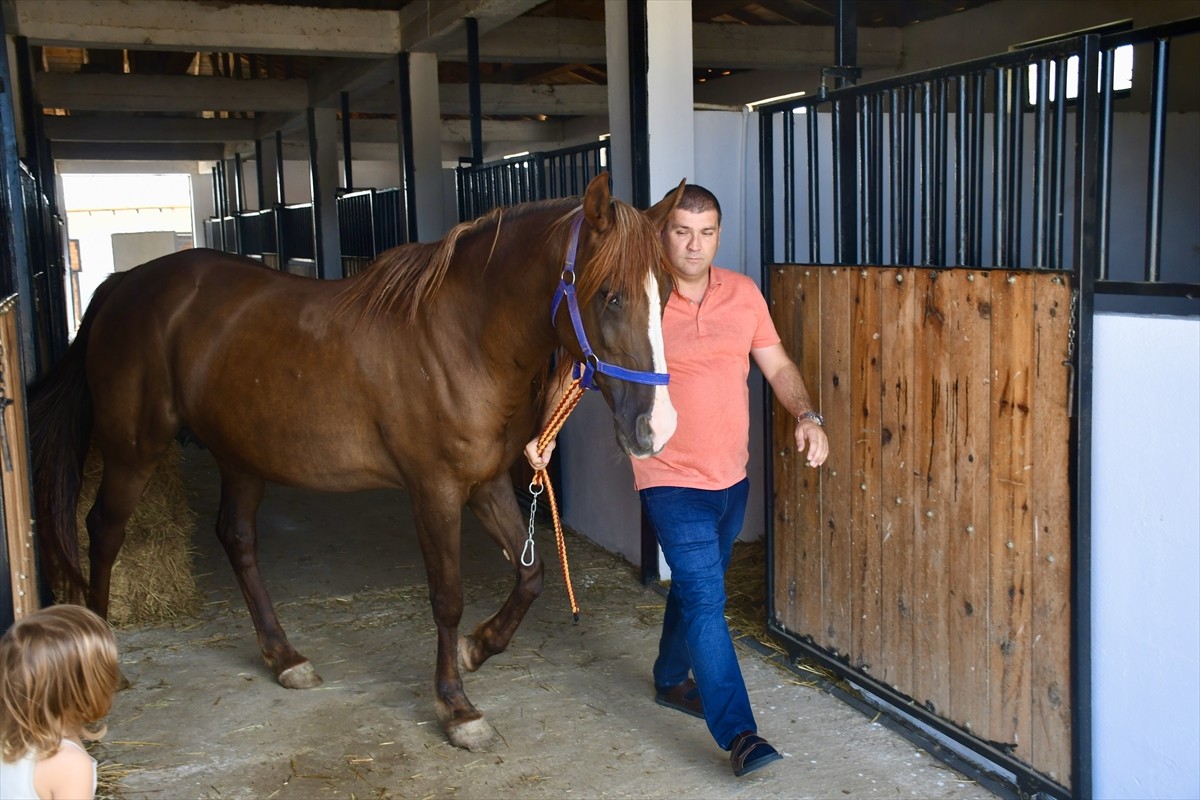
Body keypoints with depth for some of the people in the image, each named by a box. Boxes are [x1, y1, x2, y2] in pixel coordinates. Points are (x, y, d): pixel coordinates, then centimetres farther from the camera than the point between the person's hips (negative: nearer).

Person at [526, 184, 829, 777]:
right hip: (672, 480, -5)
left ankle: (672, 680, 44)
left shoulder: (744, 293, 2)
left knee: (696, 587, 22)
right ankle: (737, 734, -7)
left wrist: (806, 416, -11)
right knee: (705, 597, -12)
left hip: (731, 477, 6)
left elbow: (777, 366, 7)